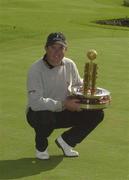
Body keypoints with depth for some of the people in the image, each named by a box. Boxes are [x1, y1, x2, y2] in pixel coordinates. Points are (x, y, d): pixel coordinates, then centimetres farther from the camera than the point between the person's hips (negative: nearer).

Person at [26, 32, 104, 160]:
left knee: (97, 113, -8)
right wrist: (63, 104, -32)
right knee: (46, 117, -41)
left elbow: (78, 85, 14)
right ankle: (41, 147, -6)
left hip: (62, 113, 6)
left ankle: (66, 141, 10)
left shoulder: (70, 65, -2)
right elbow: (35, 102, -31)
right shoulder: (36, 69, -22)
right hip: (38, 114, -5)